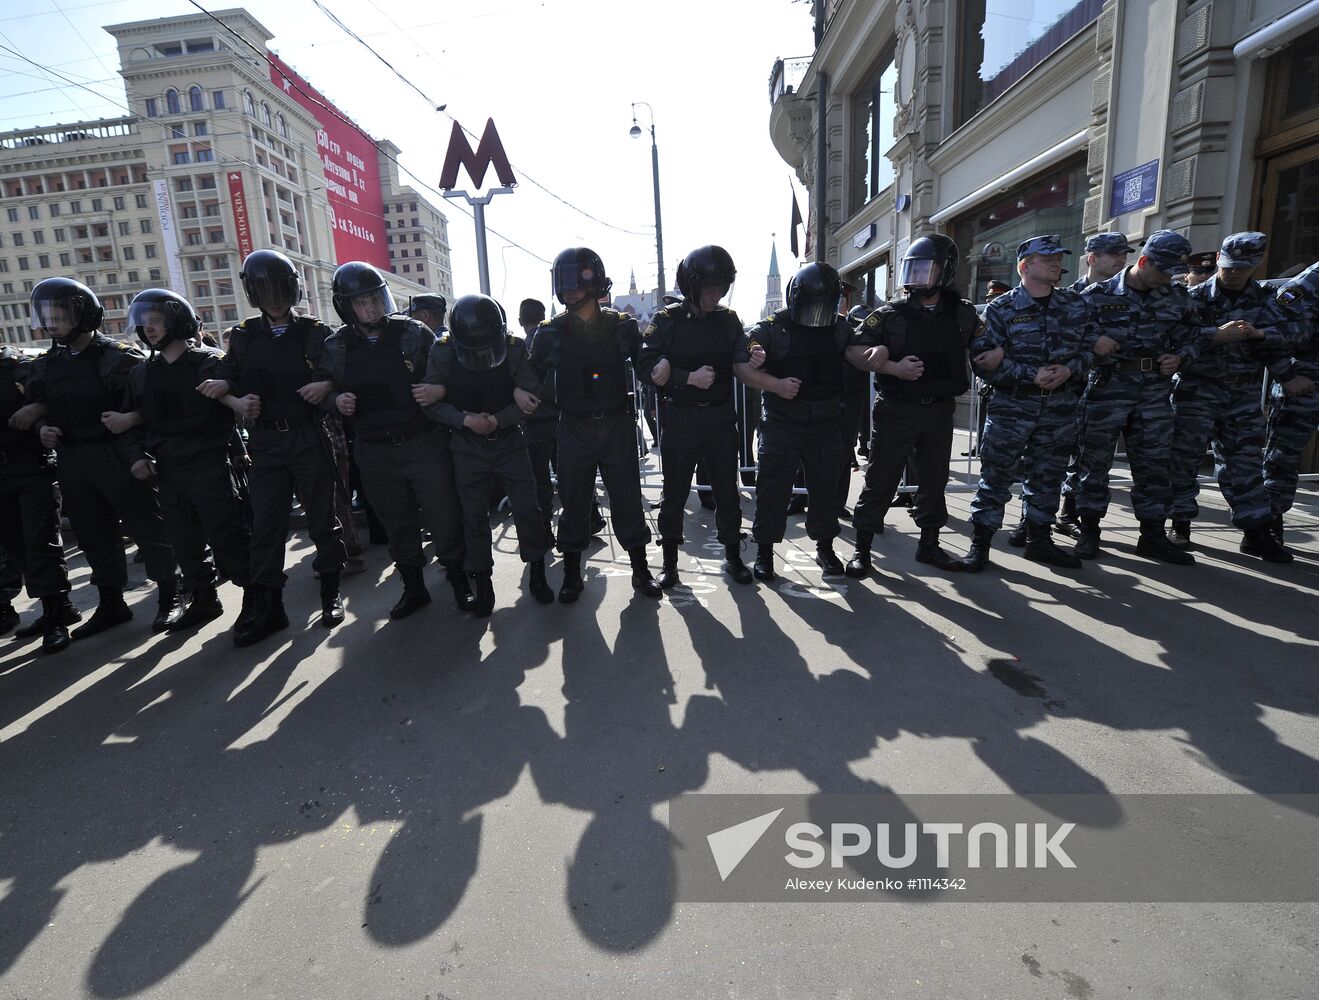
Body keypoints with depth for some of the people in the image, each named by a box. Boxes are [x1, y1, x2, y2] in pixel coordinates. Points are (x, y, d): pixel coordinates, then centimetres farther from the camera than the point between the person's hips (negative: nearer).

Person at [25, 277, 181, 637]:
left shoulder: (118, 357, -6)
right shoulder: (47, 364, 14)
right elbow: (37, 406, 23)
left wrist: (139, 454, -21)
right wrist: (42, 427, 0)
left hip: (118, 456, -7)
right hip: (72, 461, 7)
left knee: (148, 529, -2)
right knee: (94, 536, 12)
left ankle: (169, 598, 9)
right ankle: (111, 604, 22)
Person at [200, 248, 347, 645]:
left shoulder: (315, 333, 2)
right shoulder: (243, 336, 10)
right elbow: (223, 383, 12)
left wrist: (326, 385, -16)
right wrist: (238, 403, -9)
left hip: (309, 439, -2)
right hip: (266, 443, 3)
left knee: (322, 518, 5)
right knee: (265, 525, 4)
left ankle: (331, 595, 20)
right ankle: (267, 608, 13)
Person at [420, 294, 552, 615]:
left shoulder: (515, 347, -10)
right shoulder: (443, 351, -9)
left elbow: (531, 399, -11)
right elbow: (432, 402, -7)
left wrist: (497, 420, -22)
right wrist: (466, 420, -20)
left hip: (510, 442, 0)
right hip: (468, 448, 0)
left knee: (527, 509, 1)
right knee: (475, 516, 6)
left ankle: (537, 572, 21)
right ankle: (482, 582, 21)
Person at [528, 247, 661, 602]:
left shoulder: (621, 326, -1)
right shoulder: (551, 333, -1)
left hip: (617, 427, 0)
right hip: (574, 430, 0)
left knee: (627, 498, 7)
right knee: (574, 502, 8)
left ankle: (641, 570, 21)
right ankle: (572, 573, 24)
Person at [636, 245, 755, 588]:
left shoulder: (728, 320, 6)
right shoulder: (667, 320, -4)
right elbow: (646, 368, -13)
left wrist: (754, 360, -11)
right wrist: (690, 378, -21)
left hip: (720, 419, 3)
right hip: (680, 420, -2)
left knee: (727, 489, 10)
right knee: (674, 492, 6)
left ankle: (732, 555, 26)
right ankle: (669, 561, 21)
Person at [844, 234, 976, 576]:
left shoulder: (962, 314, 5)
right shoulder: (890, 313, -5)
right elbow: (854, 350, -9)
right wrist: (893, 367, -18)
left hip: (940, 410, 4)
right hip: (896, 410, -3)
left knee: (934, 480, 12)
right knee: (880, 480, -1)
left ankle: (929, 544, 26)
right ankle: (862, 548, 8)